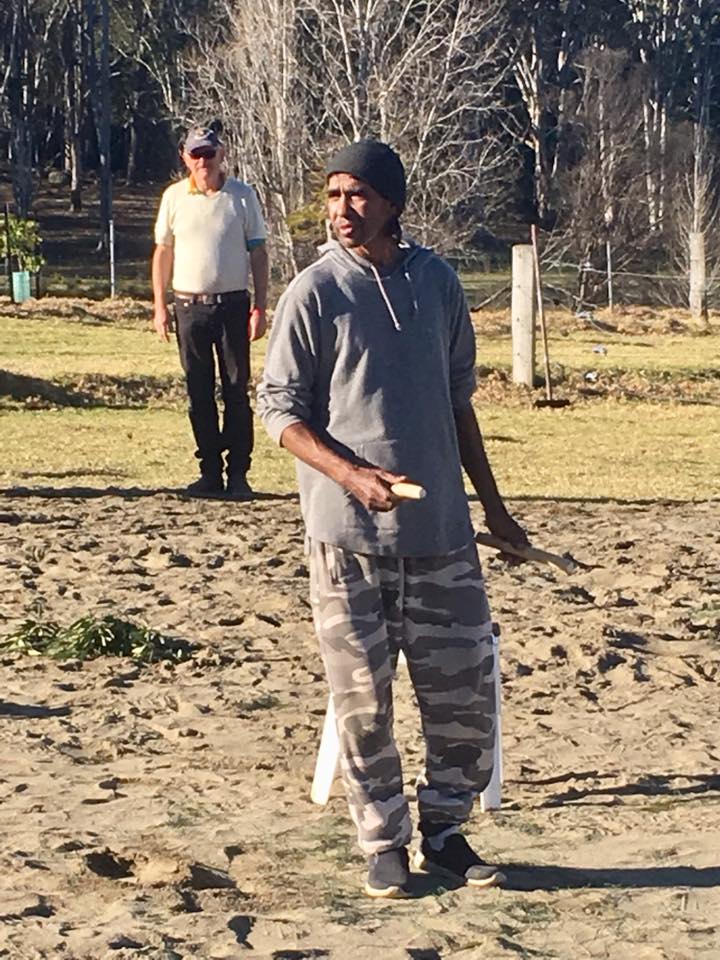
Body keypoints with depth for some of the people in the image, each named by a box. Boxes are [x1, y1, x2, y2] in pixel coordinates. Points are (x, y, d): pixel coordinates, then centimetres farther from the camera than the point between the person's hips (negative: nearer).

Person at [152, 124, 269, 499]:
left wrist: (260, 308, -3)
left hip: (233, 303, -2)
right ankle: (210, 472, 12)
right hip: (189, 305, 2)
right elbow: (163, 252, 11)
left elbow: (258, 253, 3)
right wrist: (159, 306, 4)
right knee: (199, 392, 5)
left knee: (237, 390, -1)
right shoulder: (174, 197, 5)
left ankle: (238, 474, 3)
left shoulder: (242, 196, 1)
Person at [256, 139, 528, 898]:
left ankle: (443, 830, 23)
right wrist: (352, 475, -20)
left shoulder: (436, 281, 7)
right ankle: (383, 843, 16)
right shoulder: (316, 293, -5)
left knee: (465, 686, 6)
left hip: (440, 525, 4)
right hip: (347, 531, -4)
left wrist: (492, 503, 17)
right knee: (362, 694, 2)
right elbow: (278, 408, -5)